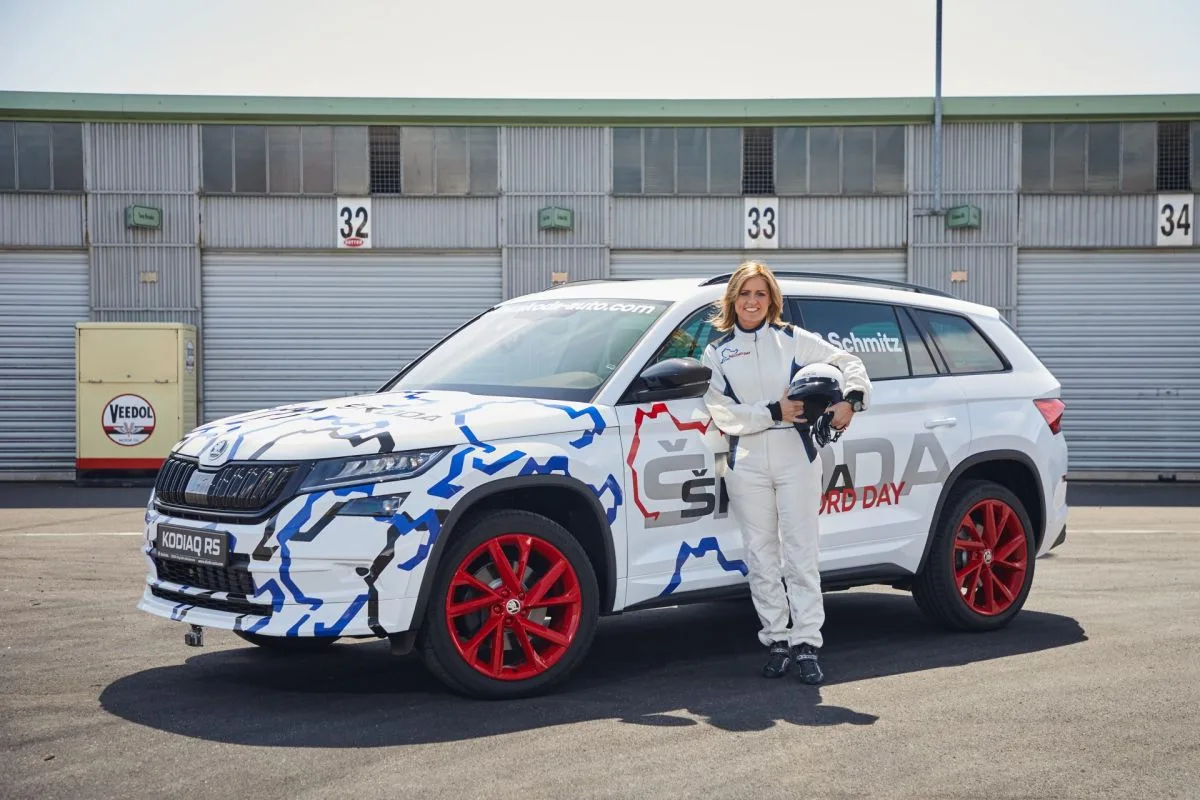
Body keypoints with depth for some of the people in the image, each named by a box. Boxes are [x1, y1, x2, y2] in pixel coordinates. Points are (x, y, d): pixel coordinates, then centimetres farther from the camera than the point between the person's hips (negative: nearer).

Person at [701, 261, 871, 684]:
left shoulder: (793, 340, 7)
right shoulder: (716, 352, 8)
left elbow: (847, 362, 8)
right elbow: (723, 414, -3)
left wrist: (850, 400, -10)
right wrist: (774, 412, -13)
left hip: (796, 459, -1)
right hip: (747, 465, 1)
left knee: (801, 554, -2)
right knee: (762, 557, 5)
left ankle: (806, 644, 1)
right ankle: (776, 640, 13)